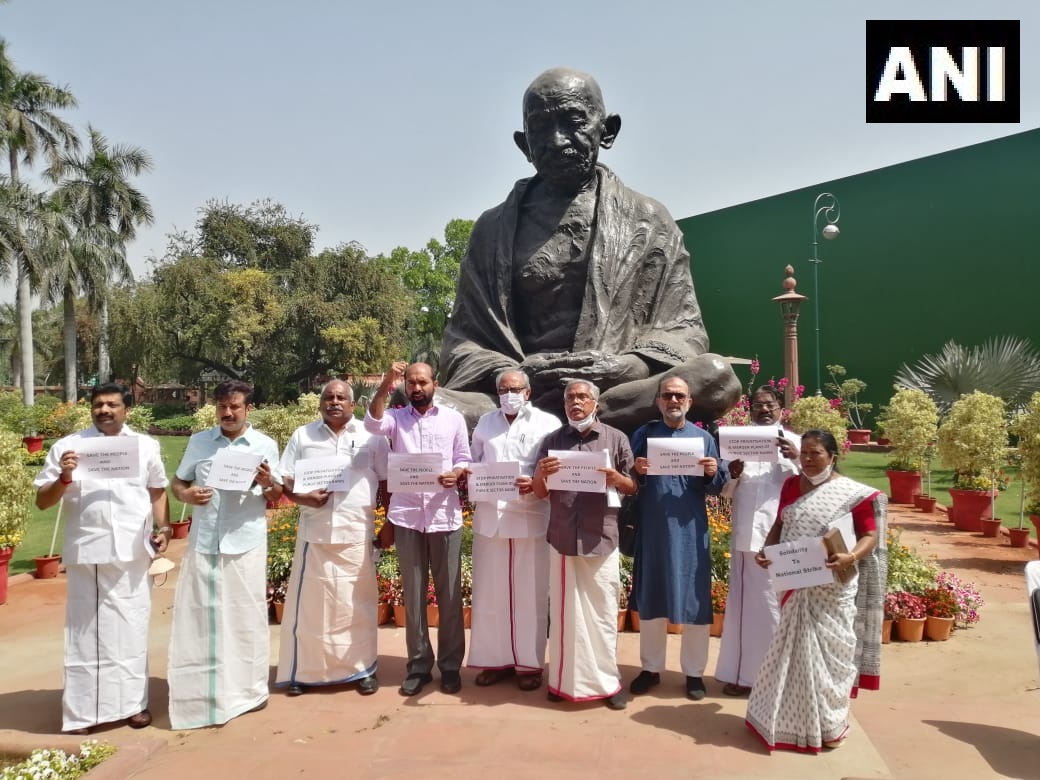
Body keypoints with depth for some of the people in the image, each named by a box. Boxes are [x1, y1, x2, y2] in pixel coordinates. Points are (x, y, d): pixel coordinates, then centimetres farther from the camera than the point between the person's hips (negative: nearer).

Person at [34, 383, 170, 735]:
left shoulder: (146, 445, 6)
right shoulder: (67, 446, 1)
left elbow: (157, 491, 15)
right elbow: (42, 502, 1)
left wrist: (164, 527, 1)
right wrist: (63, 479, -17)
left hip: (132, 553, 1)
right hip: (86, 553, -1)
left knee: (132, 628, 9)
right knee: (86, 629, 5)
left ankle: (134, 701, 20)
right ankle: (83, 710, 15)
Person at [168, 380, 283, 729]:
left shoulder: (265, 445, 2)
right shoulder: (198, 442, 7)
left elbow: (276, 497, 6)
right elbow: (178, 483, 13)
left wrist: (268, 483, -16)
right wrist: (187, 495, -9)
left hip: (246, 544, -2)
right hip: (203, 544, 2)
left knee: (246, 617, 6)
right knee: (197, 616, 5)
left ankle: (248, 689, 20)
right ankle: (200, 693, 17)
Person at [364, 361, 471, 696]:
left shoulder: (454, 418, 6)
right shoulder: (395, 417, 6)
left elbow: (464, 459, 7)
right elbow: (372, 423, -15)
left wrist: (456, 474, -15)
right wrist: (385, 387, -28)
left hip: (445, 516, 0)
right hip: (406, 517, 1)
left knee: (449, 594, 6)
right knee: (413, 594, 8)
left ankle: (450, 665, 18)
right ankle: (418, 665, 19)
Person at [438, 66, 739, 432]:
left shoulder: (649, 221, 13)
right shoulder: (494, 227, 15)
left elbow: (683, 331, 10)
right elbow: (464, 337, 11)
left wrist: (627, 369, -13)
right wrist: (515, 377, -12)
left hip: (619, 389, 1)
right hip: (517, 393, 0)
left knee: (715, 375, -32)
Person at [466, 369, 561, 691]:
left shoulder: (547, 423, 2)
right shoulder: (485, 423, 15)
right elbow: (473, 464, 19)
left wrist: (535, 483, -22)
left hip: (530, 519, -3)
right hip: (489, 517, 4)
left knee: (530, 595, 4)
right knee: (489, 593, 8)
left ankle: (529, 663, 16)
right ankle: (495, 659, 22)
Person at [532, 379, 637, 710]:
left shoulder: (616, 438, 4)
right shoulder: (552, 441, 8)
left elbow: (633, 487, 6)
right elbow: (539, 492, 8)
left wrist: (616, 478, -15)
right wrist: (540, 474, -13)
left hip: (601, 538, -1)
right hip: (562, 537, 2)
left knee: (603, 612, 5)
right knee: (564, 610, 10)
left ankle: (608, 680, 17)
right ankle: (564, 679, 22)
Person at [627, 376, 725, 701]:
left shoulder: (704, 438, 4)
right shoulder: (643, 435, 5)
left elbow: (717, 488, 3)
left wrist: (713, 473, -17)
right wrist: (636, 472, -16)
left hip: (689, 531, 0)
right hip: (652, 529, 1)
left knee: (694, 601, 4)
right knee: (650, 599, 10)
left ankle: (694, 672, 20)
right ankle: (651, 667, 24)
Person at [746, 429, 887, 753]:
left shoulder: (854, 493, -8)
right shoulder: (791, 485, 6)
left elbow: (871, 536, -6)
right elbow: (779, 525, 12)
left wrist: (849, 557, -25)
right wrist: (766, 550, -5)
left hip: (831, 590, -4)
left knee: (827, 650, 6)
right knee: (794, 648, 13)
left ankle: (829, 723, 22)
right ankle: (792, 716, 27)